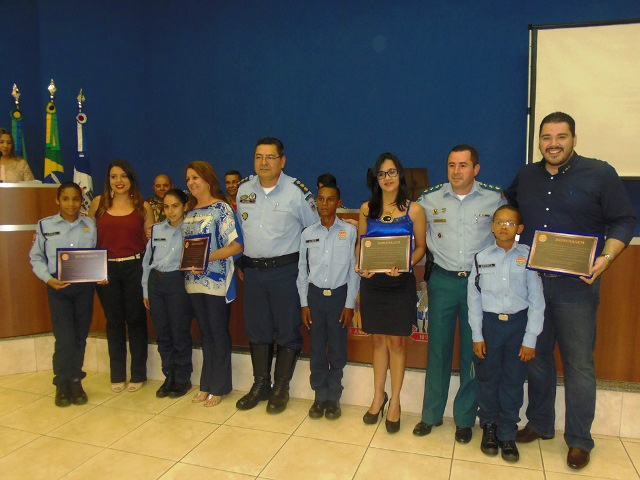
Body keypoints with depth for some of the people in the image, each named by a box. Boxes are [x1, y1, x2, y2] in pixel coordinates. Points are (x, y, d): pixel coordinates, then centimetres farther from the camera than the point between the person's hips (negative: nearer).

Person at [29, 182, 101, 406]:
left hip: (84, 285, 2)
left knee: (80, 336, 9)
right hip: (58, 287, -1)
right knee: (65, 338, -6)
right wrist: (48, 278, -10)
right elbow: (36, 257, 5)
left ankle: (75, 382, 26)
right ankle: (63, 384, 15)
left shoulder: (90, 225, 5)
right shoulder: (45, 225, 2)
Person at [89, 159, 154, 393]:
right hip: (106, 268, 2)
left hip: (135, 267, -1)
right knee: (114, 320, 11)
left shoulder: (142, 206, 2)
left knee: (136, 319, 6)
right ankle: (117, 375, 24)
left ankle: (138, 374, 20)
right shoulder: (98, 203, 5)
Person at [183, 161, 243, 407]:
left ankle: (219, 387, 17)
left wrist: (208, 257, -23)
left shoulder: (221, 208, -9)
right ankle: (206, 384, 27)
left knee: (219, 333, 5)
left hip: (217, 281, -6)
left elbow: (236, 245, -16)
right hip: (195, 281, 7)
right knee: (205, 333, 15)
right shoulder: (190, 211, 12)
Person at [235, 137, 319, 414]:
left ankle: (281, 389, 21)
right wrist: (243, 261, 15)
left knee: (288, 331, 5)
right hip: (252, 270, 4)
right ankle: (260, 385, 29)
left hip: (285, 270, -4)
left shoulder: (297, 192, -8)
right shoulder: (243, 189, 6)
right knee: (257, 329, 13)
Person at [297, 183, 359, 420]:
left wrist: (349, 304, -5)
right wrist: (304, 303, 4)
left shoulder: (349, 231, -4)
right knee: (317, 349, 8)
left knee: (337, 350, 6)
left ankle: (333, 398, 22)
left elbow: (354, 269, -3)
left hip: (339, 294, -2)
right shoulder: (308, 233, 3)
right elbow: (302, 270, 7)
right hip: (315, 294, 2)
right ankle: (320, 396, 23)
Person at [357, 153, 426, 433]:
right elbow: (360, 244, 11)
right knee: (378, 340, 13)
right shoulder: (367, 209, 6)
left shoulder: (414, 210, -1)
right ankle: (378, 396, 29)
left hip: (400, 283, -2)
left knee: (397, 341, 3)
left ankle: (395, 401, 20)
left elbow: (420, 247, 1)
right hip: (372, 282, 2)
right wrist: (361, 265, -8)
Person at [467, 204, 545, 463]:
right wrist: (477, 336, -2)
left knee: (513, 381, 8)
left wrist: (530, 340, -6)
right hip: (489, 323, 1)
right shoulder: (481, 258, -1)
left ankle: (507, 434, 25)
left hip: (518, 323, -1)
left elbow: (537, 300, -3)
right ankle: (489, 427, 31)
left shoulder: (528, 257, -4)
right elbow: (474, 298, 0)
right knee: (487, 379, 11)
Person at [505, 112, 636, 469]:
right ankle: (539, 424, 30)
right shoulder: (526, 176, 9)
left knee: (579, 363, 4)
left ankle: (579, 440, 19)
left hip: (576, 285, -4)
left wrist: (606, 258, -19)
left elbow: (624, 221, -4)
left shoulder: (600, 174, -4)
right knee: (537, 357, 14)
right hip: (530, 282, 4)